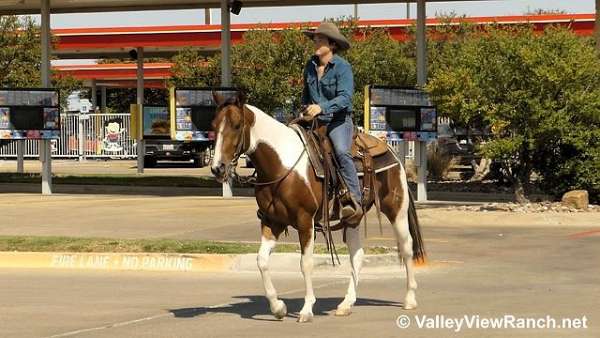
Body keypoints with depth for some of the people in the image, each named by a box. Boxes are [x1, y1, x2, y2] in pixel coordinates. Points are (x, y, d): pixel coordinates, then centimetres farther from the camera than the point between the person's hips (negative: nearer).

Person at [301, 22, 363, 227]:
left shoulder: (342, 67, -9)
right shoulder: (310, 66, 10)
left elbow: (345, 97, -21)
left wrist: (322, 107, -33)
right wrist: (306, 110, 10)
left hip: (338, 120, -7)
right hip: (315, 122, 7)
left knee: (341, 151, -32)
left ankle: (354, 201, -32)